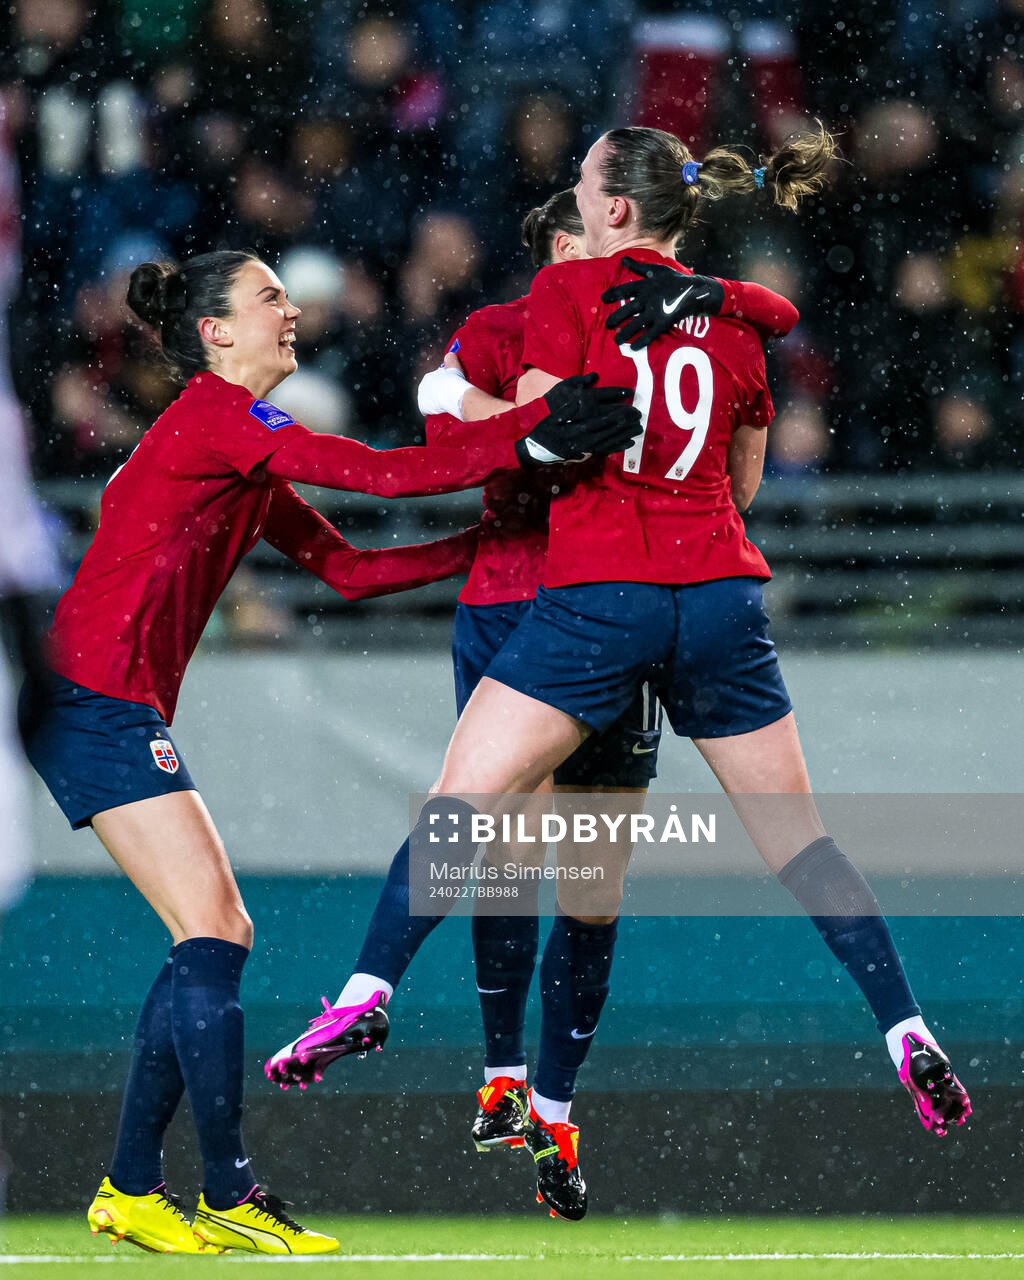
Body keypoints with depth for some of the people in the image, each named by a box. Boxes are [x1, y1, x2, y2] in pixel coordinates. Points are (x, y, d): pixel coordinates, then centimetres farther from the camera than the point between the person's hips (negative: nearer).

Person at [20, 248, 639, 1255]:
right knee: (214, 932, -11)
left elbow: (346, 568, 18)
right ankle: (229, 1197, -9)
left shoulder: (244, 452, 20)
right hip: (100, 699, -10)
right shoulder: (218, 417, -11)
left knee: (211, 938, 9)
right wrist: (531, 436, -18)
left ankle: (132, 1191, 12)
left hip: (108, 707, 10)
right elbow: (383, 474, -18)